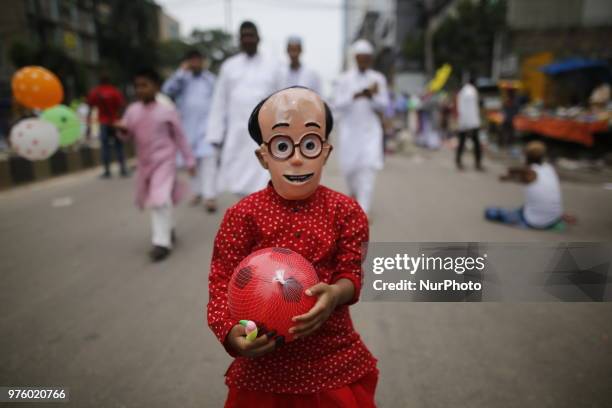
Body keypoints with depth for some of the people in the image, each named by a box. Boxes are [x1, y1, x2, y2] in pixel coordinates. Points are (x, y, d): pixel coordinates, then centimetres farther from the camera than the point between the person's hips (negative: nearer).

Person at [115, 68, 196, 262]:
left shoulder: (167, 111, -10)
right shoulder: (132, 110, 2)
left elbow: (180, 136, -4)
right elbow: (128, 135, 8)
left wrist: (189, 160, -1)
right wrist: (122, 130, -16)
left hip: (164, 160, -6)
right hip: (144, 162, 6)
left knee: (161, 200, -15)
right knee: (154, 200, 17)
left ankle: (162, 242, -7)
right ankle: (168, 230, 39)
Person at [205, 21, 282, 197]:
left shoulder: (271, 67, 7)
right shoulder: (229, 66, 8)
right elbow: (219, 103, 7)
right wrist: (216, 135, 2)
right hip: (236, 133, 1)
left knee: (261, 183, -8)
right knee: (239, 181, 5)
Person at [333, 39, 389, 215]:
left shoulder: (379, 78, 5)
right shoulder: (345, 79, 2)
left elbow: (383, 105, 2)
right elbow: (338, 104, -6)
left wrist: (372, 96, -17)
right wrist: (356, 96, -20)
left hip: (371, 129, 0)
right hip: (349, 129, 0)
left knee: (369, 167, -12)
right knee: (349, 167, 6)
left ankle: (363, 211, -10)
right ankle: (354, 194, 39)